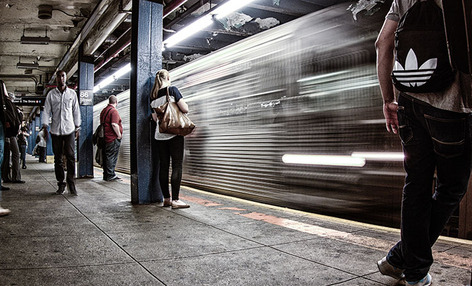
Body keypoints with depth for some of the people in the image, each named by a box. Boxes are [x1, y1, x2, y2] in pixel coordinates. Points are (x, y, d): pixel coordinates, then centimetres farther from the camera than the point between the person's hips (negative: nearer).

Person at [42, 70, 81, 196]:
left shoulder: (72, 93, 9)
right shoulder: (51, 94, 8)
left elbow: (76, 111, 12)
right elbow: (46, 111, 5)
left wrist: (77, 127, 8)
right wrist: (45, 126, -7)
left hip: (69, 129, -1)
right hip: (55, 130, 1)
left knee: (71, 156, -9)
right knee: (58, 158, 4)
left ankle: (71, 183, -4)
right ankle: (61, 184, 10)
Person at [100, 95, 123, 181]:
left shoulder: (104, 110, 16)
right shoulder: (114, 111, -13)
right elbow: (114, 124, -23)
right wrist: (119, 134, -13)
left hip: (105, 137, 9)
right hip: (113, 138, -9)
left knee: (106, 156, 13)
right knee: (111, 156, -4)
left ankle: (106, 175, 19)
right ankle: (110, 175, 0)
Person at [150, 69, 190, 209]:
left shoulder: (153, 96, 11)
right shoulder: (172, 90, -5)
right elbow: (185, 109, -10)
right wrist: (184, 104, 10)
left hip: (160, 135, 6)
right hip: (174, 133, -5)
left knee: (163, 166, 8)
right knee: (177, 165, -4)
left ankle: (166, 198, 14)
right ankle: (175, 200, -6)